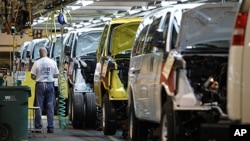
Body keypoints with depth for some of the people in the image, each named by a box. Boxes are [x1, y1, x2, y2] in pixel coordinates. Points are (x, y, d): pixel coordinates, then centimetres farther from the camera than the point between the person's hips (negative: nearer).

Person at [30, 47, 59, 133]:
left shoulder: (37, 63, -6)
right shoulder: (53, 62, -1)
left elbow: (33, 76, -5)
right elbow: (56, 75, 4)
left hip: (40, 85, -1)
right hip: (50, 85, 1)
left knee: (39, 106, 5)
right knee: (50, 107, 5)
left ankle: (38, 127, 5)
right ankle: (50, 127, 2)